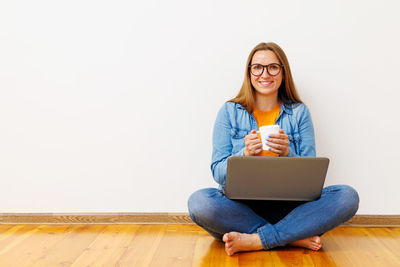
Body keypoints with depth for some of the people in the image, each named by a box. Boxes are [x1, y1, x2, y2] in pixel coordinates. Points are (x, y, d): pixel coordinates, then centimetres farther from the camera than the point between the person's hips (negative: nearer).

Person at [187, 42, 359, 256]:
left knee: (347, 196, -22)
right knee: (199, 201, -32)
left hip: (288, 205, 2)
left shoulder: (299, 113, 8)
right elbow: (218, 172, 0)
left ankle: (255, 241, -24)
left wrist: (288, 154, -17)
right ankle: (296, 237, -21)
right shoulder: (230, 112, 5)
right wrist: (244, 154, -20)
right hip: (240, 204, -1)